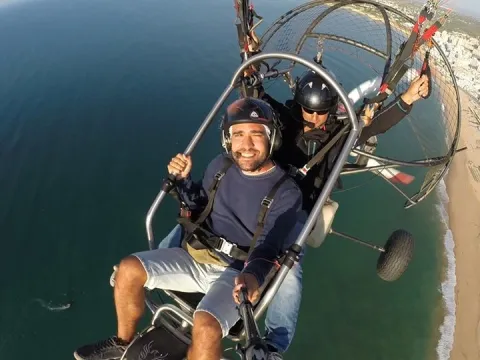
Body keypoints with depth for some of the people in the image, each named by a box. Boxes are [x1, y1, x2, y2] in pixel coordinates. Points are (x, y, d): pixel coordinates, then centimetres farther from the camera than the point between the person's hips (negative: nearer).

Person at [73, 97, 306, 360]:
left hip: (236, 275, -5)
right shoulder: (221, 165, 3)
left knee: (206, 326, -31)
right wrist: (183, 179, -1)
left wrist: (253, 275, -42)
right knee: (129, 269, -9)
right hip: (195, 258, 5)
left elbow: (267, 246, -20)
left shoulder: (286, 193, -12)